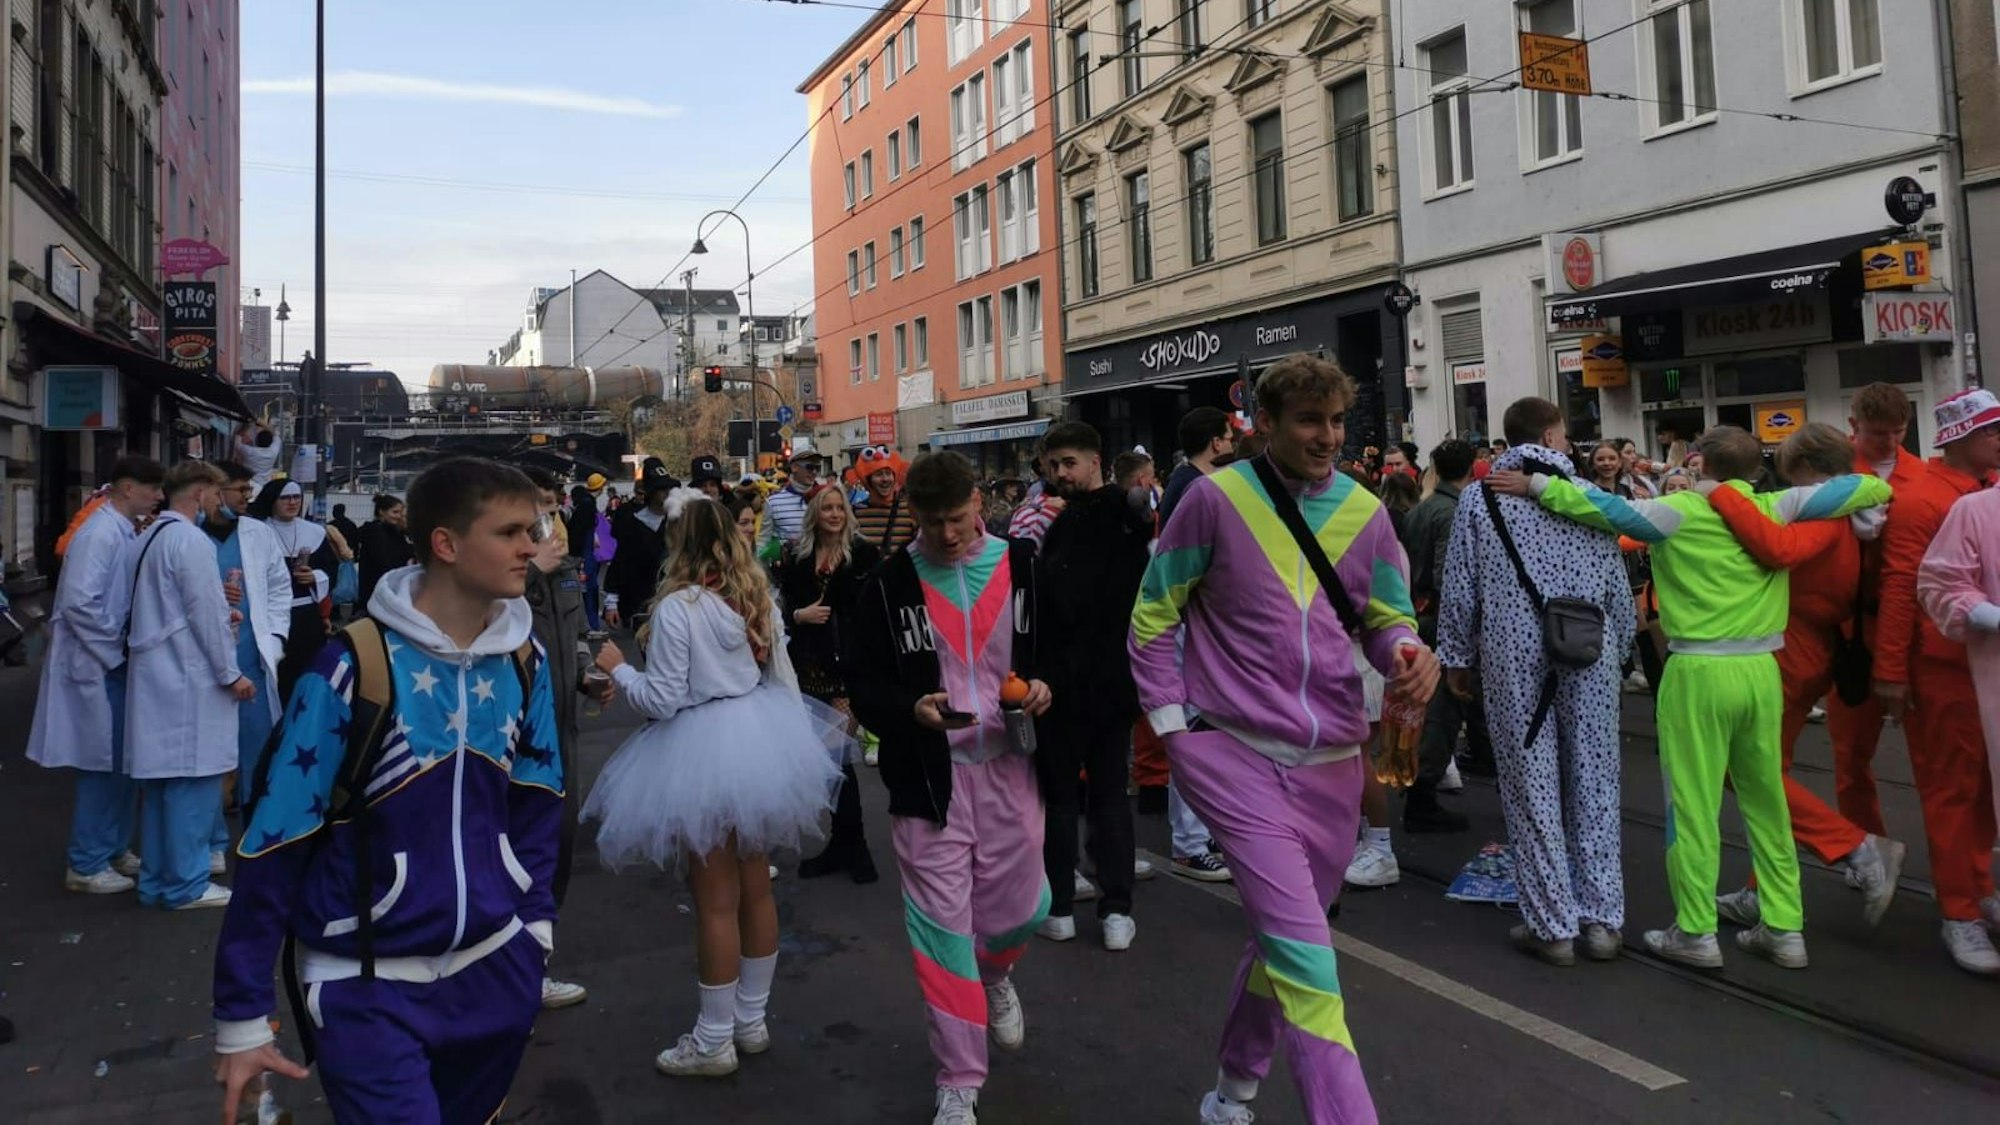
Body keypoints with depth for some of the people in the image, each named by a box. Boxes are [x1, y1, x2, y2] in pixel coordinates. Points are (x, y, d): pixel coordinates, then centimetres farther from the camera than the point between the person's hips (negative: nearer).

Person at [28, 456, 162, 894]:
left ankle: (113, 849, 27)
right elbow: (79, 603, -24)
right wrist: (120, 647, -16)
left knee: (125, 763, 14)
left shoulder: (126, 531, 9)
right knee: (103, 765, 0)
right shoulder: (100, 533, -18)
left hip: (119, 664, 9)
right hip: (98, 665, -8)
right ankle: (86, 864, 11)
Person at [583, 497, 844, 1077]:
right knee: (755, 887, 16)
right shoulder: (757, 595, 3)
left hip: (704, 752, -7)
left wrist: (619, 667, 1)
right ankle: (751, 1021, 30)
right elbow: (780, 675, 10)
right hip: (759, 739, 7)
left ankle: (713, 1042, 17)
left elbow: (663, 700, -15)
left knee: (716, 900, 3)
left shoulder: (677, 607, -16)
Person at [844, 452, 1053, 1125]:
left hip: (1008, 767, 2)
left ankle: (995, 975, 52)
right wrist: (911, 709, -21)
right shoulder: (888, 585, -4)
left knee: (1022, 908, 13)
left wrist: (1043, 685, -12)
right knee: (942, 927, 2)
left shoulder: (1024, 568, 0)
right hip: (927, 775, -2)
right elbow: (862, 681, -1)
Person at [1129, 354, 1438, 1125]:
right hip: (1231, 750, -5)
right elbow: (1154, 612, 1)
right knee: (1303, 946, -16)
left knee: (1282, 937, 19)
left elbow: (1387, 620, 10)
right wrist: (1170, 721, -5)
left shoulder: (1365, 513, 5)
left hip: (1330, 760, 5)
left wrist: (1411, 653, -14)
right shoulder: (1216, 498, -6)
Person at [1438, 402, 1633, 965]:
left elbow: (1459, 589, -2)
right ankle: (1602, 919, 16)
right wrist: (1619, 647, 17)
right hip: (1589, 657, 2)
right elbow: (1618, 589, 4)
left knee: (1532, 790, 4)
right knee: (1594, 785, 10)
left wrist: (1457, 657, 8)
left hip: (1513, 656, -1)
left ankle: (1553, 925, 9)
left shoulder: (1478, 499, 0)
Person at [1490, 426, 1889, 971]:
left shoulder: (1681, 511, -6)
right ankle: (1784, 927, 22)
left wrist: (1537, 485, -11)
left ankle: (1696, 932, 7)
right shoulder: (1774, 508, 6)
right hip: (1761, 670, 5)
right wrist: (1880, 489, 36)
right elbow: (1854, 490, 13)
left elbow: (1610, 510, -16)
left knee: (1694, 803, 2)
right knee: (1767, 800, 15)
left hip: (1699, 672, -5)